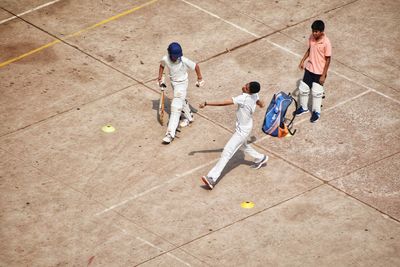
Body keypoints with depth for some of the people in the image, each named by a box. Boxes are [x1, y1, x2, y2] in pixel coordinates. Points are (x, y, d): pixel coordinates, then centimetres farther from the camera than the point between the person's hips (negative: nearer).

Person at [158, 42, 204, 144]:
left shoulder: (184, 61, -28)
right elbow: (162, 66, 5)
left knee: (176, 107, -11)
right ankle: (189, 117, 54)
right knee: (182, 101, 27)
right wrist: (160, 79, 6)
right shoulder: (165, 59, -18)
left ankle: (170, 133, -15)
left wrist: (200, 79, -1)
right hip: (173, 82, 5)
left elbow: (196, 66, -13)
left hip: (182, 83, -5)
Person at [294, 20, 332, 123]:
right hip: (309, 68, 6)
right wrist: (303, 61, 5)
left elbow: (328, 60, -18)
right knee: (303, 88, 15)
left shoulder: (326, 43, -25)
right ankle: (303, 107, 38)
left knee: (317, 92, 9)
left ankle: (316, 112, 30)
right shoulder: (311, 37, -7)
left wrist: (323, 75, -16)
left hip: (319, 72, -6)